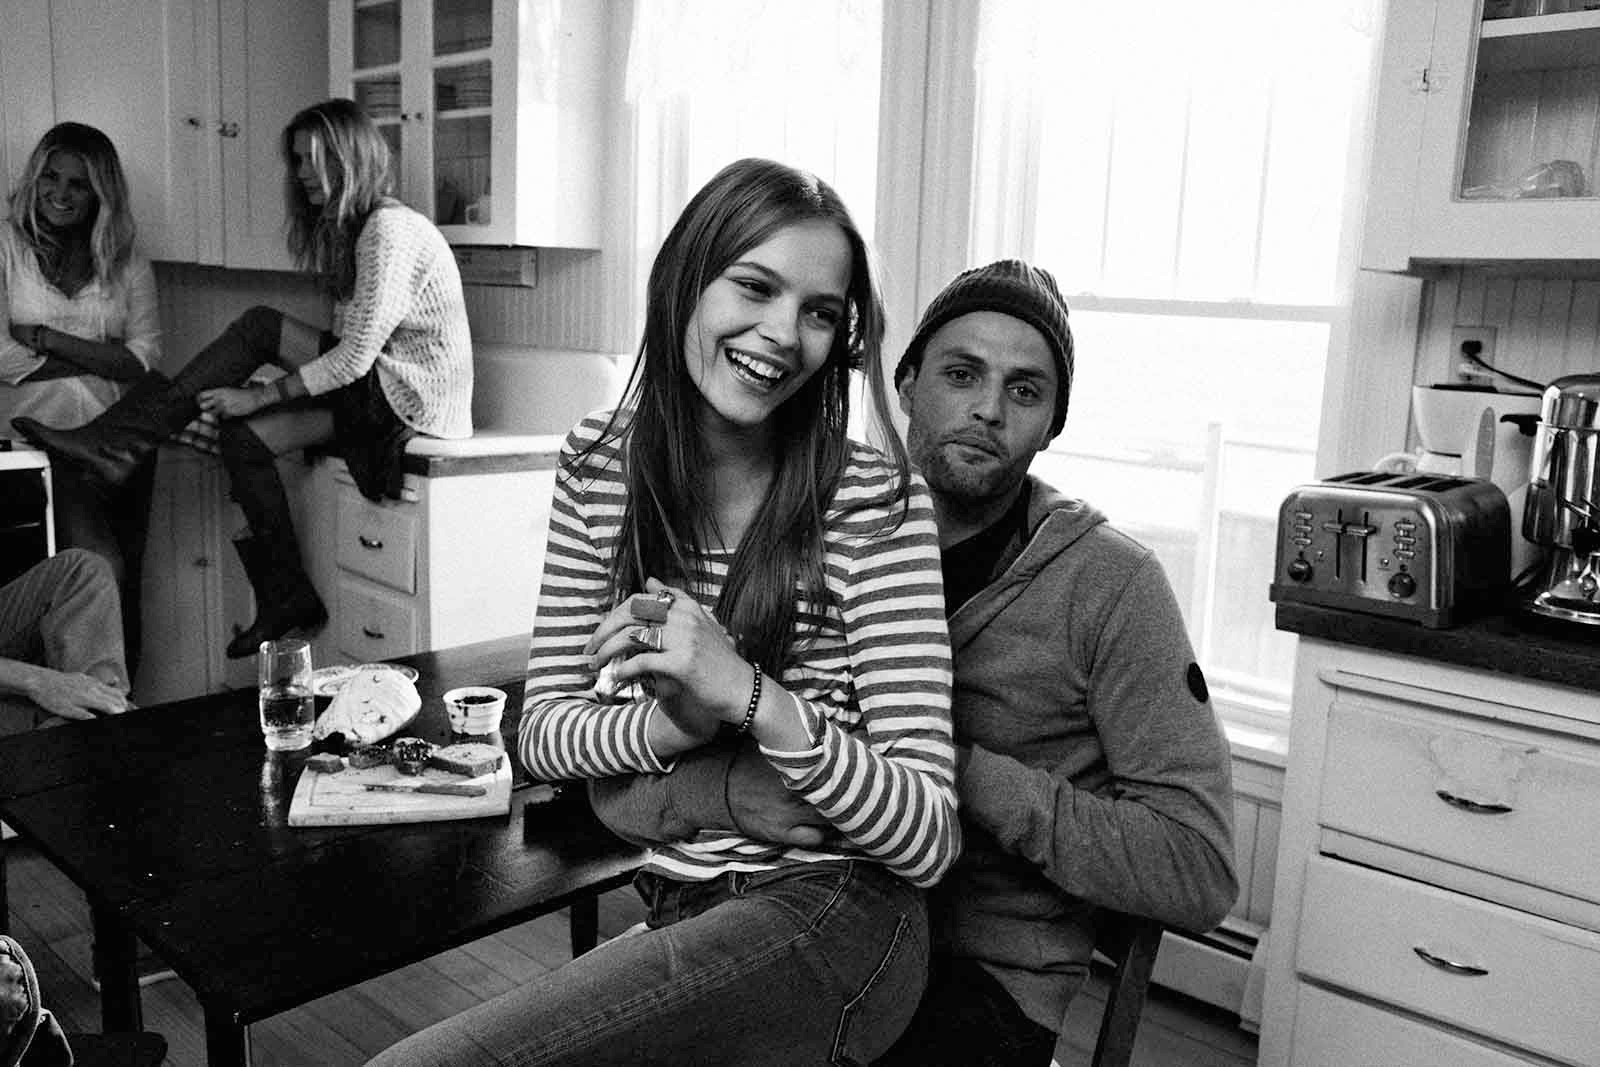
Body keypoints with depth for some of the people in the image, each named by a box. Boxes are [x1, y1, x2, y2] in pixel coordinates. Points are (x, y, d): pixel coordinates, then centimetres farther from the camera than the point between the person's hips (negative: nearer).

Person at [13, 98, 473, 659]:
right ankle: (287, 598, 3)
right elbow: (350, 338, 15)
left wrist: (258, 394, -15)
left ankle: (118, 443, -9)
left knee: (261, 325, -17)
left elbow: (356, 356, -21)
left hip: (410, 396, -9)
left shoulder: (390, 231, -15)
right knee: (244, 438, -5)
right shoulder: (347, 227, 16)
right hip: (371, 390, 9)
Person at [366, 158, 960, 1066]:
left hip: (832, 920, -5)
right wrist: (675, 725, -18)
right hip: (682, 913, 5)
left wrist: (749, 695, -28)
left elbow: (929, 842, -14)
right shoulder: (601, 465, 1)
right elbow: (543, 729, 2)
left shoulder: (876, 501, -13)